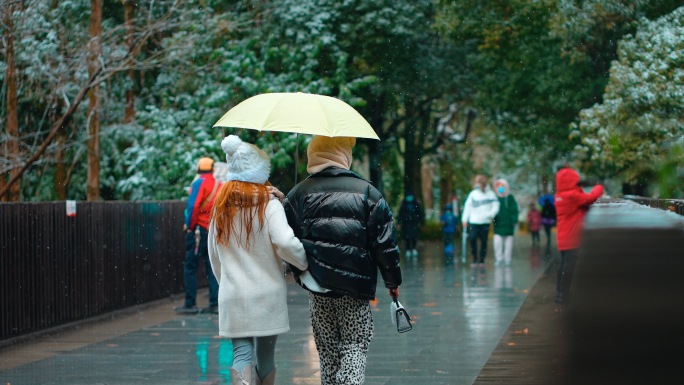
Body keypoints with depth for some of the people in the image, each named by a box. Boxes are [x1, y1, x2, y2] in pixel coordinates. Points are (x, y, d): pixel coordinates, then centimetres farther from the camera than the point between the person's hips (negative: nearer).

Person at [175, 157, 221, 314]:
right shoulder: (220, 185, 10)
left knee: (190, 267, 1)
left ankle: (190, 304, 0)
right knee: (212, 268, 10)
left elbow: (193, 206, -16)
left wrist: (188, 225, -6)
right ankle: (215, 303, 6)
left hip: (199, 229, -6)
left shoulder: (199, 183, -8)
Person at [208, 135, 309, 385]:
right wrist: (305, 263, -4)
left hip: (232, 297, 2)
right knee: (266, 355, 10)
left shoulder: (220, 206, 8)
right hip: (267, 295, -2)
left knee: (242, 353, -1)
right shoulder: (268, 203, -7)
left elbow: (214, 254, 14)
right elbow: (285, 243, -21)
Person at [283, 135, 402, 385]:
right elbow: (385, 243, -3)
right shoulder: (367, 192, -3)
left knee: (327, 351, 14)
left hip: (317, 288, 2)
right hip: (356, 288, -2)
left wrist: (300, 275, 19)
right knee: (355, 347, 4)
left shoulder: (298, 193, 2)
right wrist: (393, 281, 7)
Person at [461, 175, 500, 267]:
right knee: (472, 239, -10)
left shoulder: (490, 194, 2)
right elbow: (467, 207, 6)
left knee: (483, 241, 3)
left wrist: (491, 214, -16)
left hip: (485, 222, 0)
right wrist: (465, 219, 3)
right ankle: (474, 259, 3)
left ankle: (481, 260, 12)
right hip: (474, 222, 0)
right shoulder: (473, 194, 4)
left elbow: (495, 206, 1)